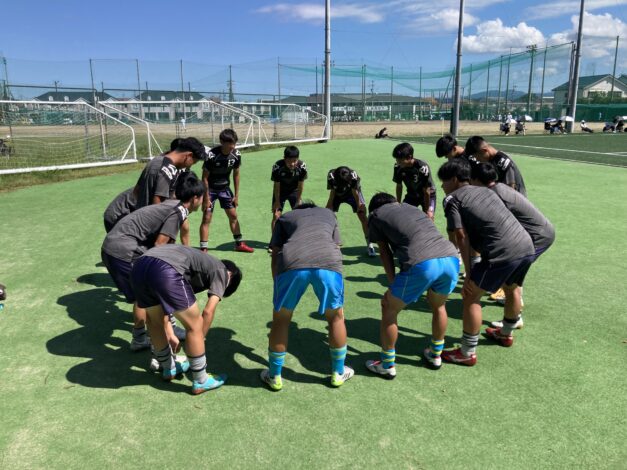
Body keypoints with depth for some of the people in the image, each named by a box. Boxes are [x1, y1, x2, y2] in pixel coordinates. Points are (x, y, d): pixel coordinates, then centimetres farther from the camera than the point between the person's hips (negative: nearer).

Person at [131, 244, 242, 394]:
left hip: (139, 266, 9)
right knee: (194, 326, 9)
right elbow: (208, 311, 6)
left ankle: (169, 369, 46)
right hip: (165, 270, -8)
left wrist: (170, 335, 44)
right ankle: (201, 382, 22)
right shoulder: (220, 270, 20)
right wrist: (199, 341, 19)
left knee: (155, 320, 30)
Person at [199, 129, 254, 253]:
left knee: (233, 216, 10)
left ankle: (239, 244, 24)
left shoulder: (236, 155, -12)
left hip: (225, 188, 5)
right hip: (210, 189, -5)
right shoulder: (212, 155, -27)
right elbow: (205, 177, -20)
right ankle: (203, 249, -2)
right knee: (207, 218, -7)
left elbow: (236, 174, 1)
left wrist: (236, 195, 2)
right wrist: (206, 198, -19)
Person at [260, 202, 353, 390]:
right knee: (336, 316, 23)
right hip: (328, 262, 1)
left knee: (280, 319, 20)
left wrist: (277, 283, 35)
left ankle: (274, 377, 33)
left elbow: (275, 255, 27)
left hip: (292, 262, 0)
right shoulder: (329, 213, 38)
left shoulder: (285, 217, 34)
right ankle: (338, 373, 37)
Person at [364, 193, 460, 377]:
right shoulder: (410, 207, 35)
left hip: (422, 264, -5)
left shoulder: (376, 214, 21)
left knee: (389, 309, 17)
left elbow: (385, 252, 15)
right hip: (451, 259, 6)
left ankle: (387, 365, 28)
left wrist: (393, 284, 15)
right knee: (438, 305, 32)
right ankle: (435, 355, 46)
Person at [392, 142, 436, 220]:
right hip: (411, 195, 4)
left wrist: (427, 210, -18)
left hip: (428, 195, -4)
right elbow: (399, 186, -5)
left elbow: (426, 191, -26)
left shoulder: (422, 168, -35)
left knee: (429, 217, -18)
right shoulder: (398, 167, -22)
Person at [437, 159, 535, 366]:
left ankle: (467, 353, 13)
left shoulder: (452, 199, 2)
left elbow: (462, 237, -6)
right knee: (512, 288, 31)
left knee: (471, 297, 5)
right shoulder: (486, 190, 23)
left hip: (503, 252, -8)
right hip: (527, 246, 8)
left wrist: (468, 275, -4)